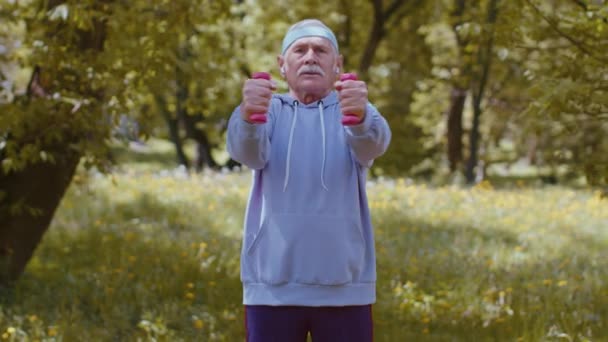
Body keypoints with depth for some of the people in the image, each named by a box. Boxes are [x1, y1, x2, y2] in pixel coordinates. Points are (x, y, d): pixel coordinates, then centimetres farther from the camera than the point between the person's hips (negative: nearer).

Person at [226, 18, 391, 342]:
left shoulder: (353, 110, 5)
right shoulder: (270, 110, 6)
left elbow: (373, 143, -17)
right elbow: (247, 151, -15)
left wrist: (360, 117, -42)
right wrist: (247, 117, -39)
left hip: (344, 287, 0)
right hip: (272, 285, 0)